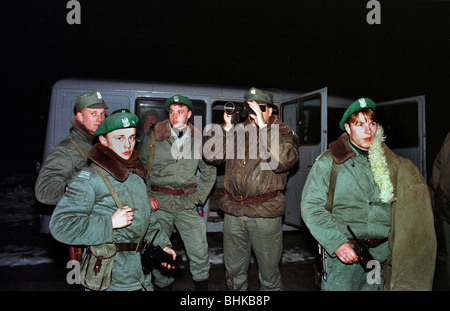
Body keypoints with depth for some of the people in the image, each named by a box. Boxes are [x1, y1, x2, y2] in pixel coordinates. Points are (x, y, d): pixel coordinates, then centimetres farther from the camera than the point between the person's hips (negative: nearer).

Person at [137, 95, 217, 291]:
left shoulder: (198, 139, 2)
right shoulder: (153, 136, -2)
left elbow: (209, 170, 13)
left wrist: (198, 197, 4)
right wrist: (147, 196, -3)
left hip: (186, 203, 1)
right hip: (159, 203, -1)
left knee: (200, 252, 2)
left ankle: (202, 285, 24)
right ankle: (163, 285, 32)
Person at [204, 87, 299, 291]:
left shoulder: (282, 132, 1)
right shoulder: (237, 130, 9)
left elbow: (283, 160, -19)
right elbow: (211, 154, 2)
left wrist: (263, 126, -18)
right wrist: (226, 128, -6)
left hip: (265, 213, -3)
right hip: (233, 211, 4)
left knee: (269, 272, 11)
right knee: (234, 271, 19)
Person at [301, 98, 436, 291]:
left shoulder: (394, 165, 7)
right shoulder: (328, 162, -5)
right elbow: (311, 206, -9)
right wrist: (337, 243, -16)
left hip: (382, 257, 3)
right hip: (342, 256, -3)